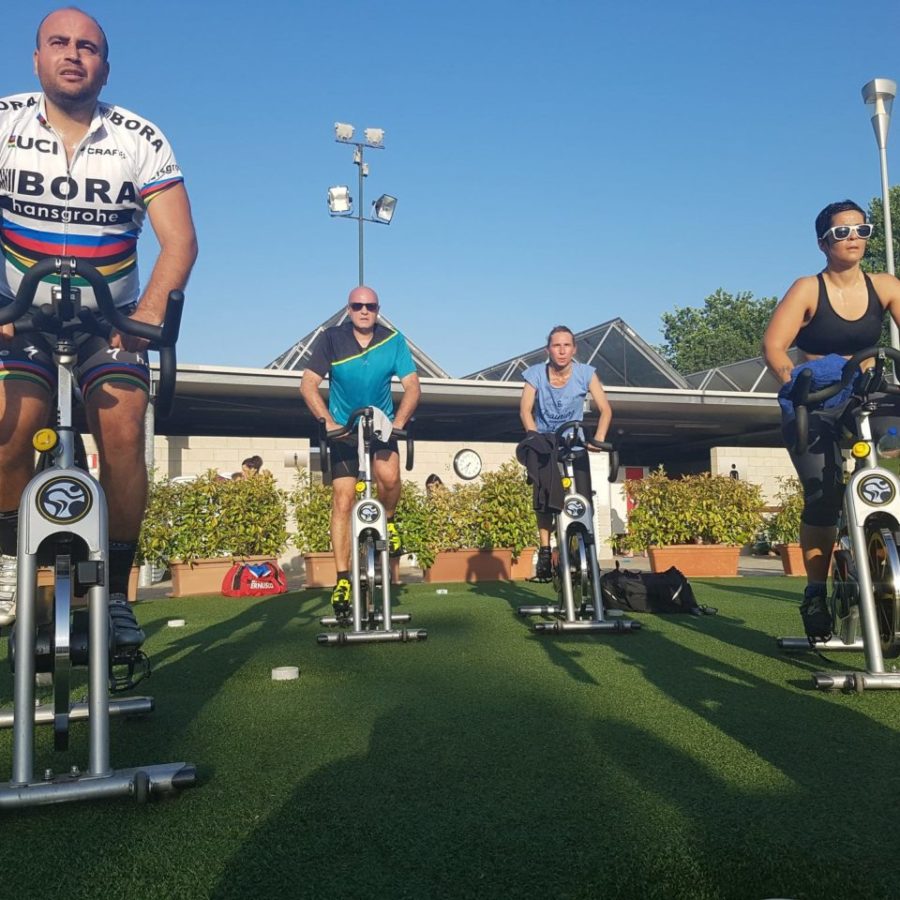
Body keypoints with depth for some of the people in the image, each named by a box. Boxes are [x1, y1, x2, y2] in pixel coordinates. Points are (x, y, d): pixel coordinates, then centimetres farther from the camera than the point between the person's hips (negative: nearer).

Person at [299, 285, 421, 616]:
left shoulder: (393, 340, -7)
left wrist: (398, 422, -24)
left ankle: (387, 521, 5)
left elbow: (412, 386, -9)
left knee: (389, 476, -29)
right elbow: (308, 384, -13)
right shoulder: (332, 339, -10)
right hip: (343, 429, 0)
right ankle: (342, 579, 0)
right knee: (343, 499, -7)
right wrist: (328, 422, -26)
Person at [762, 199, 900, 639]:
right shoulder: (808, 289, -5)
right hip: (815, 404, -3)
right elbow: (773, 346, -13)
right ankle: (815, 592, 3)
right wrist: (793, 381, -28)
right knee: (823, 496, -12)